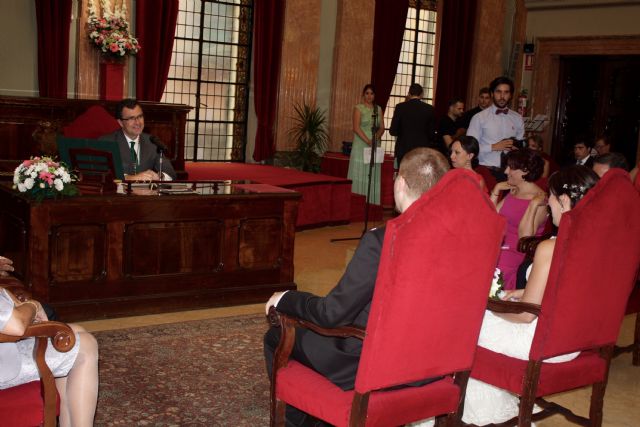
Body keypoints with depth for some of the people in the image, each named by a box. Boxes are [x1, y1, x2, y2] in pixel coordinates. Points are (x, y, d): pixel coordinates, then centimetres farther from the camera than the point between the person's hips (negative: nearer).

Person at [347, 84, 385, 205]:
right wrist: (368, 141, -20)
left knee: (373, 175, 3)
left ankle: (372, 202, 6)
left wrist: (376, 137, -13)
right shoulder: (358, 108, 0)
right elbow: (356, 128, -10)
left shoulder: (378, 109, 12)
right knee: (359, 173, -4)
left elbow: (382, 127, 8)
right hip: (361, 145, -4)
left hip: (375, 145, 4)